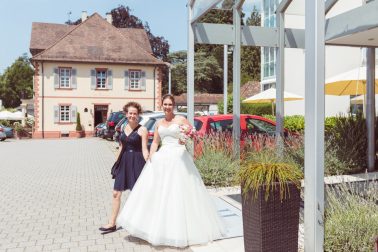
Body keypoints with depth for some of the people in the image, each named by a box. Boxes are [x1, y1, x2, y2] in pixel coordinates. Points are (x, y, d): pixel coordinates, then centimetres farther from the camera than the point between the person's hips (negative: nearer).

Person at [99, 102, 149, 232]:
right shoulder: (123, 127, 10)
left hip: (137, 162, -5)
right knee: (116, 193, 6)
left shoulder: (142, 129, -7)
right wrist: (117, 162, 17)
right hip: (124, 162, 6)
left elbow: (144, 150, -10)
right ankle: (112, 223, 17)